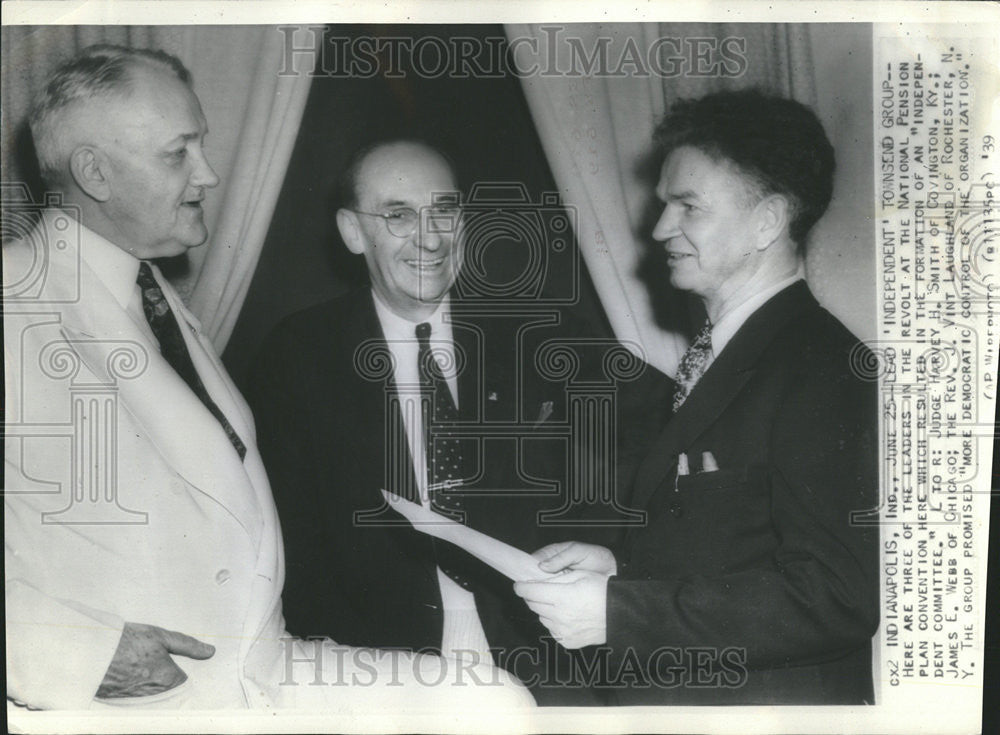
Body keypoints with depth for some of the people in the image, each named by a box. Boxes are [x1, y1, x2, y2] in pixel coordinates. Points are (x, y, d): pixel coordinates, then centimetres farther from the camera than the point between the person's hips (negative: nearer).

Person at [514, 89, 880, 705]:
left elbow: (838, 598, -24)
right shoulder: (717, 357, 10)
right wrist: (619, 562, 0)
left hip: (767, 701, -8)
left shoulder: (828, 370, -19)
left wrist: (617, 612, -25)